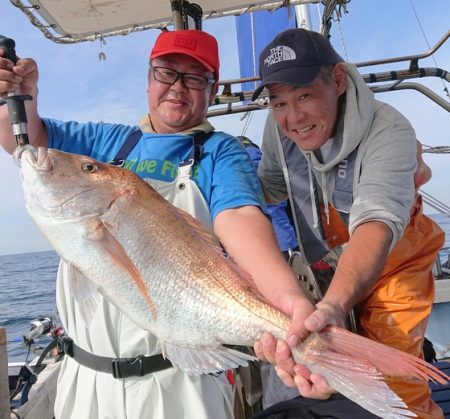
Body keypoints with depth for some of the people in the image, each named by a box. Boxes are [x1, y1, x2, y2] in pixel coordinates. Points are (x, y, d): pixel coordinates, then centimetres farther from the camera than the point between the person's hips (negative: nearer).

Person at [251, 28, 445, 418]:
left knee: (394, 385, -11)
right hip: (329, 268, 5)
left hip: (392, 264, -4)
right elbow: (266, 189, -1)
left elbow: (377, 222, -47)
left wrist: (335, 305, -63)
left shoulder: (389, 130, -31)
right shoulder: (279, 127, -15)